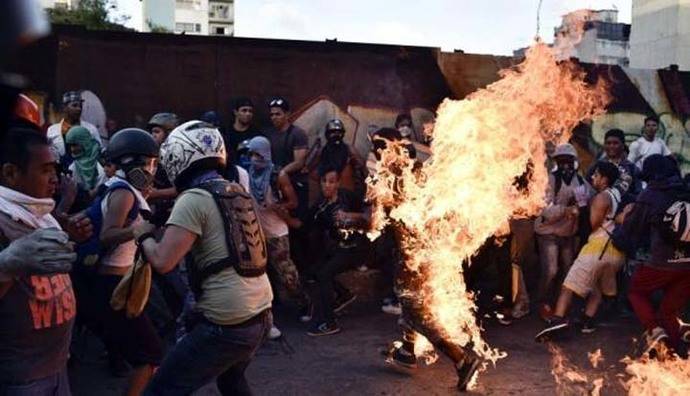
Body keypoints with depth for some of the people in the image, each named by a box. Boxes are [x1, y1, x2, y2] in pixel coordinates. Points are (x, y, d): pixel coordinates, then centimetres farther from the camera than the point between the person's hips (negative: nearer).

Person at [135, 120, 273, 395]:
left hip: (226, 324, -8)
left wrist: (143, 235, 1)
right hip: (261, 314, 8)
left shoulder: (194, 199, -12)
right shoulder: (238, 192, 11)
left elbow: (162, 261, -19)